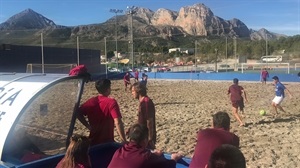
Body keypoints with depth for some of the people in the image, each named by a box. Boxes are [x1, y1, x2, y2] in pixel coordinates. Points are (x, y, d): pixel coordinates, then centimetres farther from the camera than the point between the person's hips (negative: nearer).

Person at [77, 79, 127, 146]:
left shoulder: (91, 101, -2)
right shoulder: (111, 102, -18)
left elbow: (78, 113, 4)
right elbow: (118, 122, -27)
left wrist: (89, 126, 4)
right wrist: (124, 141, -23)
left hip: (93, 141, 5)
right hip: (107, 142, -5)